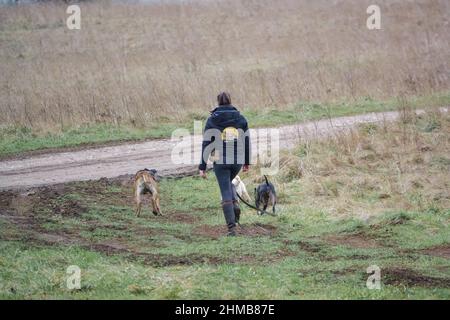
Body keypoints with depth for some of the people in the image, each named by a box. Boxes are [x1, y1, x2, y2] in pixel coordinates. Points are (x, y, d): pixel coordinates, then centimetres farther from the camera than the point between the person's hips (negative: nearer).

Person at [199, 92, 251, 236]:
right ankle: (235, 205, 4)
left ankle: (231, 227, -4)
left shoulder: (212, 120, -2)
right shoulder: (241, 119, 4)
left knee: (226, 192, 2)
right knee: (228, 183, 30)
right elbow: (247, 141, 7)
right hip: (238, 161, 3)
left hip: (220, 161, -3)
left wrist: (202, 167, -1)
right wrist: (246, 162, 17)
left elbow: (206, 144, -4)